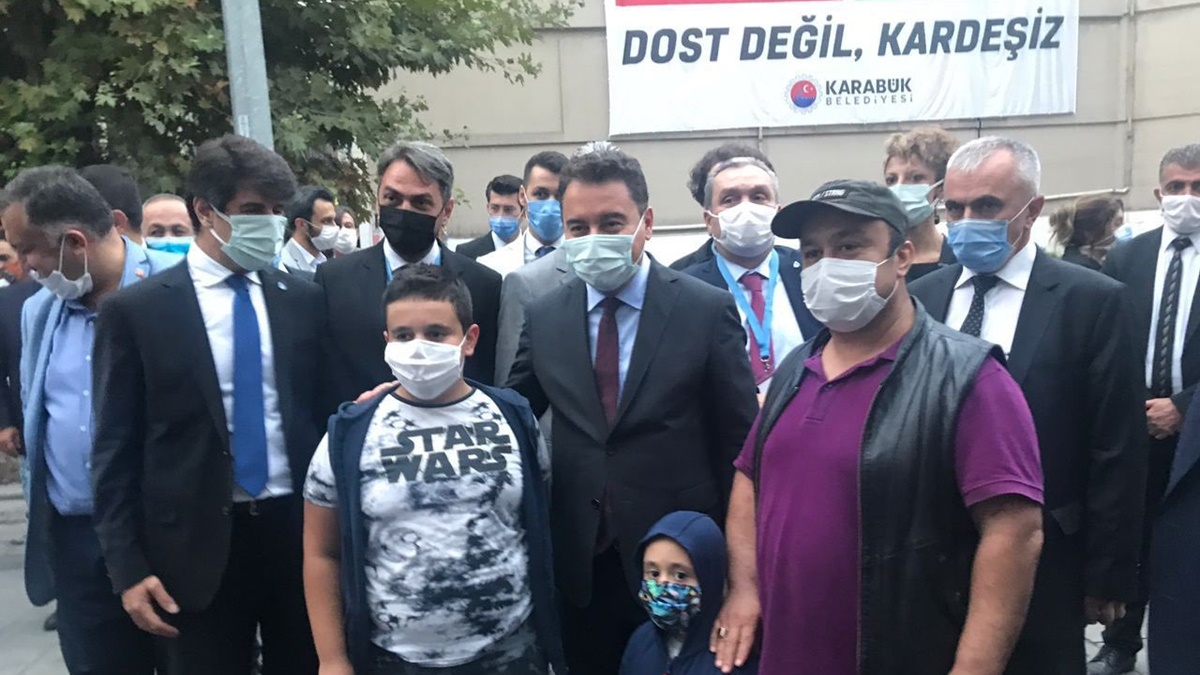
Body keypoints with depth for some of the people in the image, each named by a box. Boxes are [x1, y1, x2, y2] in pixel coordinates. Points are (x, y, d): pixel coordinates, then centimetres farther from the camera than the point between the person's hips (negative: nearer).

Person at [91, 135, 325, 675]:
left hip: (300, 527, 3)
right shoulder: (135, 310, -3)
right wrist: (128, 568, -6)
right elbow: (116, 448, -2)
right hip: (197, 542, -2)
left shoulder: (304, 299, 4)